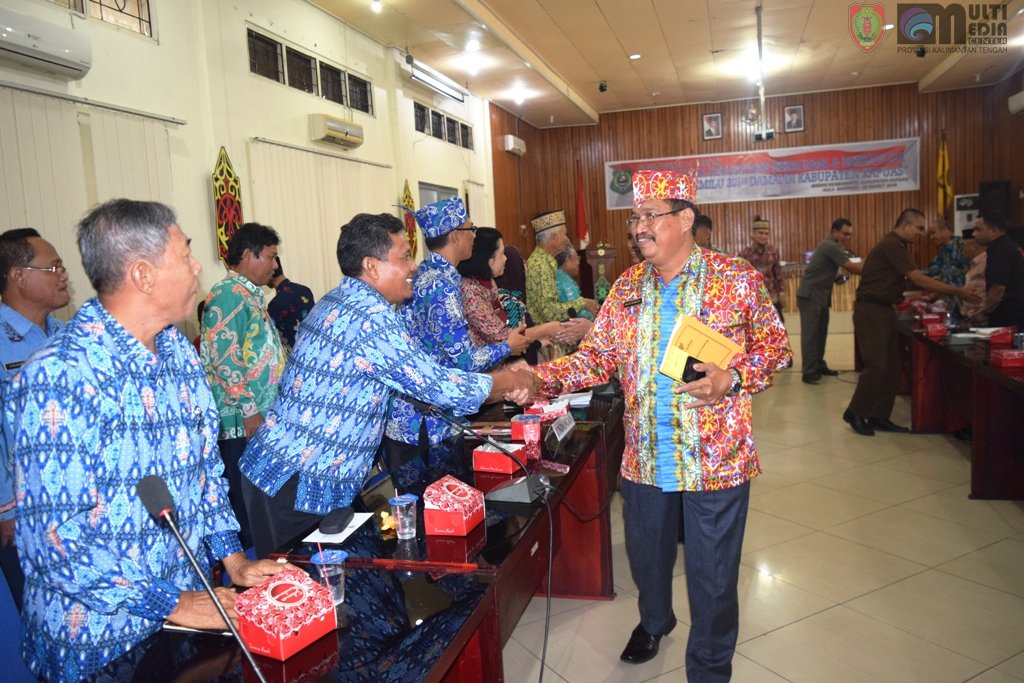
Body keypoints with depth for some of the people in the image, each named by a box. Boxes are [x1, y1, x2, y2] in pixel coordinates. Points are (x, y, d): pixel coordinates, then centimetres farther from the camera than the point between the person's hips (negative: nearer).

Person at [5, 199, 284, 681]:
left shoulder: (180, 352, 2)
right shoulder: (61, 377, -22)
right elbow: (53, 536, -23)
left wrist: (233, 558, 1)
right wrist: (169, 603, -18)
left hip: (188, 599, 6)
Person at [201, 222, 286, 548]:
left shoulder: (251, 294, 17)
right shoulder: (228, 295, -13)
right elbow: (224, 359, -20)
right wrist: (249, 411, -18)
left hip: (262, 417, 9)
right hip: (243, 421, -9)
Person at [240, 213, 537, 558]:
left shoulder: (339, 302, 9)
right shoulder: (370, 318, -23)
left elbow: (419, 378, 13)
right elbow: (442, 386, -21)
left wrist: (500, 387, 7)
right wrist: (512, 380, -3)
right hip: (298, 484, -9)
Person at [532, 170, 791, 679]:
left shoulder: (737, 279, -7)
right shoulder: (627, 286, 4)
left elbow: (775, 349, -2)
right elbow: (596, 356, 2)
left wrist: (731, 380, -21)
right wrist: (540, 378, -14)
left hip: (715, 459, -4)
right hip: (644, 458, 4)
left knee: (711, 575, 8)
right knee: (645, 555, 23)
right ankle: (654, 620, 55)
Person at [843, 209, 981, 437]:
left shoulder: (895, 246, 16)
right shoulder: (891, 246, -15)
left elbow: (910, 281, 17)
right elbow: (918, 279, -18)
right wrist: (957, 292, -13)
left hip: (884, 311, 10)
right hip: (871, 312, -10)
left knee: (891, 368, 9)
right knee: (876, 366, -10)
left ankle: (879, 416, 15)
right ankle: (855, 413, 3)